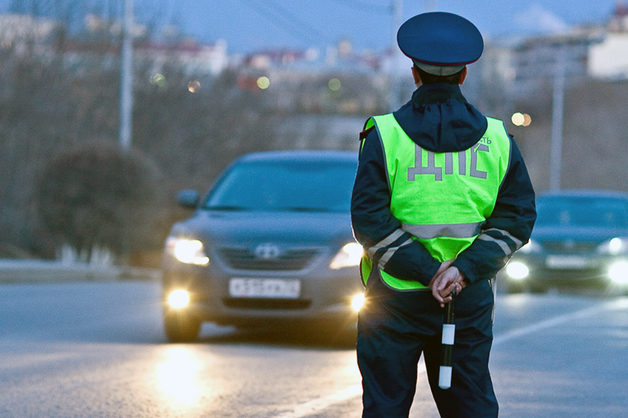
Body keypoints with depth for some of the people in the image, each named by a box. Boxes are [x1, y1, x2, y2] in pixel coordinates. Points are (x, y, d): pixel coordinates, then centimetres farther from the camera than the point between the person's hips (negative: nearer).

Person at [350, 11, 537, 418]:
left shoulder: (385, 134, -4)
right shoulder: (496, 139, 4)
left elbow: (369, 220, -12)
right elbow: (517, 217, -2)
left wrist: (425, 272, -13)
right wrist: (463, 269, -11)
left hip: (396, 296, -2)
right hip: (470, 299, 2)